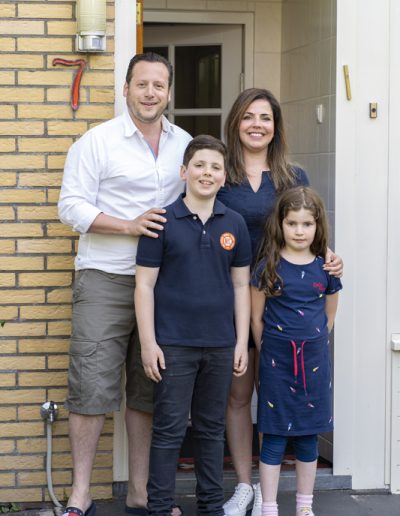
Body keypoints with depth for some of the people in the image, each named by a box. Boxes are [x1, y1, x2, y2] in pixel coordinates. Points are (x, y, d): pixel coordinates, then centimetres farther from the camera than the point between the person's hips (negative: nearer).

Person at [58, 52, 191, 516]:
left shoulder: (184, 144, 12)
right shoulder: (97, 141, -3)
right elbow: (71, 206, -7)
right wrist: (128, 225, -18)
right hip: (105, 280, -4)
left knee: (148, 390, 9)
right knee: (91, 386, -6)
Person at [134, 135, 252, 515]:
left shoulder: (234, 224, 5)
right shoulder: (163, 222, -5)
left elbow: (241, 285, 8)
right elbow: (145, 284, -5)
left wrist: (242, 342, 4)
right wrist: (148, 342, -9)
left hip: (220, 345, 3)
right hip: (174, 344, -3)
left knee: (211, 428, 14)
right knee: (169, 429, 2)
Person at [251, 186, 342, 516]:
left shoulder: (325, 268, 2)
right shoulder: (269, 266, -6)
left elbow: (329, 318, 13)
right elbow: (257, 318, -1)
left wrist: (312, 347, 9)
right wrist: (271, 352, 2)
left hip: (315, 362, 3)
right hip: (277, 364, -2)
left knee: (308, 438, 11)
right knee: (274, 438, 1)